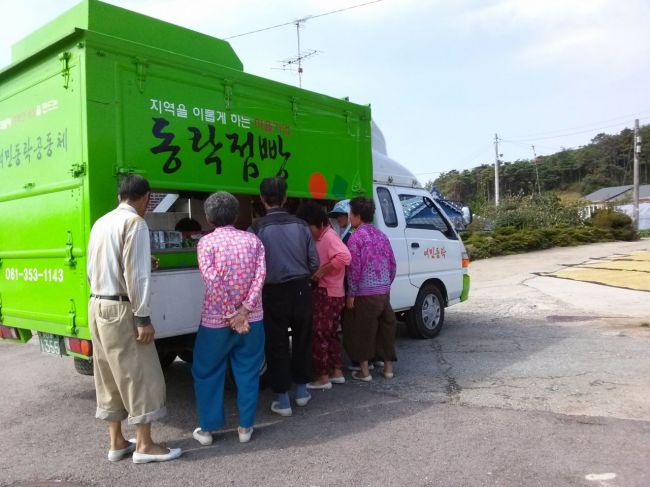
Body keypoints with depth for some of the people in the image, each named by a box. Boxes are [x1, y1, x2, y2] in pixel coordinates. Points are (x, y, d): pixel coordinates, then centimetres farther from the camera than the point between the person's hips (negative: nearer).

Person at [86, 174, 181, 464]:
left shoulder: (101, 223, 12)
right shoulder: (135, 222, -13)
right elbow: (135, 274, -18)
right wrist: (143, 318, -16)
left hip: (97, 306, 9)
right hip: (120, 309, -9)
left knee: (109, 377, 15)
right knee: (141, 375, 1)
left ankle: (117, 443, 24)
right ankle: (144, 445, 9)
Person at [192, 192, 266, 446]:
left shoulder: (206, 242, -6)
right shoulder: (253, 240, 3)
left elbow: (213, 280, -16)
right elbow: (260, 274, -9)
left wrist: (230, 315, -12)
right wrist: (244, 310, -13)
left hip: (215, 320, -2)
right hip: (251, 320, 2)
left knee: (207, 373, 13)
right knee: (248, 372, 13)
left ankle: (206, 429, 20)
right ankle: (245, 427, 20)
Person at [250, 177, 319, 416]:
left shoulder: (258, 227, -10)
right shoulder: (300, 225, -1)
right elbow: (314, 262, 1)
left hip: (274, 293, -3)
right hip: (301, 289, 3)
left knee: (277, 345, 9)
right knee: (302, 340, 18)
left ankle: (283, 400, 16)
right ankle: (302, 391, 31)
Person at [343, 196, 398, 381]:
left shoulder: (356, 236, -11)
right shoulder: (381, 235, 11)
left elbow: (354, 267, -15)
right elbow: (392, 263, 13)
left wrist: (351, 294, -10)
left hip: (364, 293, -7)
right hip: (384, 292, 7)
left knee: (362, 331, 4)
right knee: (386, 327, 14)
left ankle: (364, 371, 10)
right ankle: (388, 368, 22)